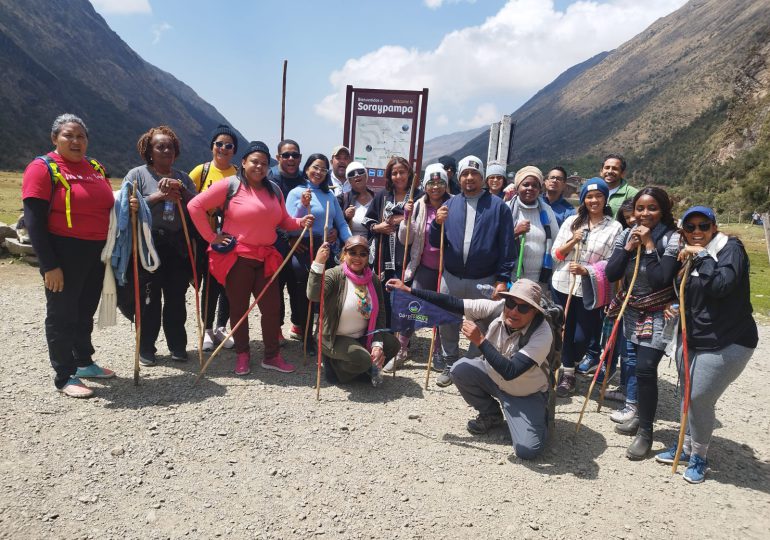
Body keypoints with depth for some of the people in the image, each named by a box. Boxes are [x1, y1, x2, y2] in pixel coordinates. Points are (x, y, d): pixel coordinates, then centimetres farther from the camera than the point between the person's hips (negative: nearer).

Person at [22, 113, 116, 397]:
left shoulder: (96, 168, 11)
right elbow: (34, 222, -14)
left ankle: (84, 362, 34)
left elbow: (104, 207, 22)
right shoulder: (42, 168, -9)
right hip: (64, 254, -6)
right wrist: (49, 265, -18)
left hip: (97, 253, 7)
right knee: (62, 314, 3)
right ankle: (64, 377, 15)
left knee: (85, 311, 18)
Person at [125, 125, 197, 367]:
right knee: (150, 298, 2)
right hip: (149, 245, -3)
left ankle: (178, 345, 20)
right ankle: (146, 349, 14)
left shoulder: (183, 177, 15)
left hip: (178, 245, 3)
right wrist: (159, 195, -15)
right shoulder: (137, 174, 3)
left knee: (176, 297, 8)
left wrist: (180, 191, -12)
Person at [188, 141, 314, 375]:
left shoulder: (274, 190, 10)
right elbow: (195, 206, -10)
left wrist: (301, 222, -4)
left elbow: (284, 221, 16)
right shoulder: (230, 184, -8)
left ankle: (272, 355, 20)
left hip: (266, 258, 5)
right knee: (239, 308, 8)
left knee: (272, 307, 6)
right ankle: (242, 355, 24)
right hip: (237, 257, -5)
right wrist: (212, 237, -10)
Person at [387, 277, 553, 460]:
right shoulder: (498, 308, -22)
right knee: (460, 369, -19)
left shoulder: (543, 334, -33)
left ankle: (539, 418, 15)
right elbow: (453, 303, -23)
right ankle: (491, 415, 7)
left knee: (527, 451, -21)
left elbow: (510, 372, -39)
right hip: (494, 376, 5)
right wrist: (409, 290, -26)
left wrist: (480, 341, -41)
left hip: (527, 396, -5)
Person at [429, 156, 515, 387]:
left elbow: (506, 246, -4)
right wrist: (437, 223, -12)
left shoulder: (498, 206, -2)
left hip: (484, 281, -3)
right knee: (447, 324, 11)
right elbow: (435, 242, 7)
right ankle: (450, 365, 28)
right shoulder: (450, 204, 7)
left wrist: (503, 279, -9)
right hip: (451, 278, 3)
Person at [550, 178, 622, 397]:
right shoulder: (571, 221, 5)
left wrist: (586, 270, -22)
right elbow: (555, 253, 5)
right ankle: (567, 373, 31)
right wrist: (572, 242, -13)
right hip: (562, 285, 2)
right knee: (565, 332, 12)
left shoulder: (614, 227, -3)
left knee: (582, 337, 2)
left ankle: (567, 369, 30)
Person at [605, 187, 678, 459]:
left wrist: (649, 245, -21)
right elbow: (611, 274, -3)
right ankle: (642, 416, 31)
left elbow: (662, 279, -22)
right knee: (639, 367, 12)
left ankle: (645, 431, 5)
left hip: (658, 315, -5)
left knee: (646, 369, -10)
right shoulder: (626, 235, 3)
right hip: (632, 312, 5)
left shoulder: (671, 238, -12)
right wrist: (628, 247, -13)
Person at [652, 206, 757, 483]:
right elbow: (662, 281, -6)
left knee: (700, 399, -5)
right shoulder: (686, 254, 9)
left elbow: (720, 284, -28)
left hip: (727, 343, -6)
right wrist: (674, 247, -7)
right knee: (689, 396, 14)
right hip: (692, 340, 7)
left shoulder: (731, 248, -11)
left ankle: (699, 456, 17)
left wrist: (701, 255, -23)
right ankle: (686, 447, 33)